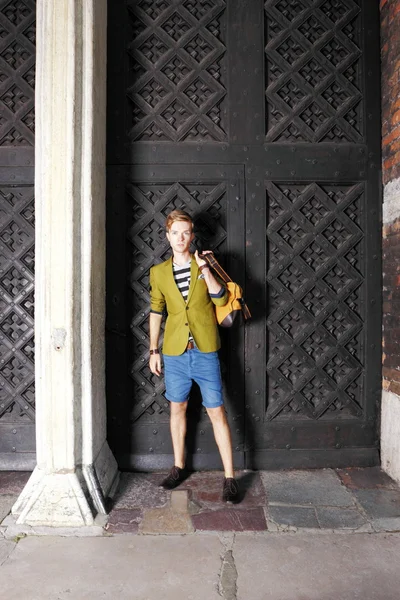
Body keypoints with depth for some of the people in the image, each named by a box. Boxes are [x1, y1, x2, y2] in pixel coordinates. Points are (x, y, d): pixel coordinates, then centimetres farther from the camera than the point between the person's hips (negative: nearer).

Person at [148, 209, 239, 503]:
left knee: (217, 412, 1)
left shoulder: (205, 264, 1)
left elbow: (221, 299, -11)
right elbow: (156, 312, 10)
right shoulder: (158, 272, 5)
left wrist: (205, 270, -22)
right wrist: (154, 351, 8)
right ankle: (179, 467, 33)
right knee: (178, 409, 15)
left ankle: (230, 477, 12)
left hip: (205, 351, -2)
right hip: (174, 352, 2)